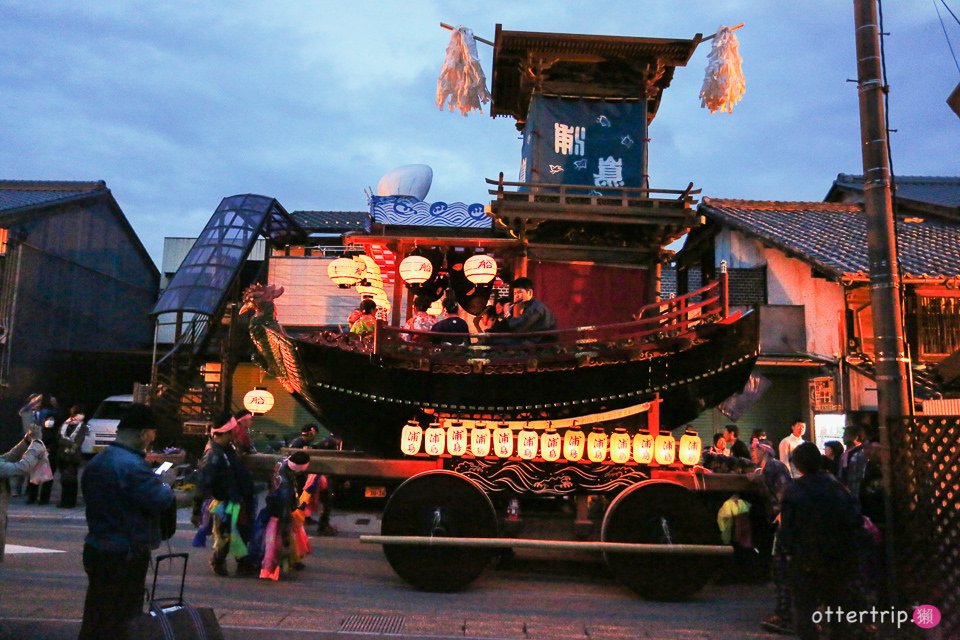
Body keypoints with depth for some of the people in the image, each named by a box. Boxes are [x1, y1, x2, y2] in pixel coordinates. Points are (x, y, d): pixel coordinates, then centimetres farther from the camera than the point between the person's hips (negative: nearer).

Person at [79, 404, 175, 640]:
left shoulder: (96, 462, 9)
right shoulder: (132, 465, -22)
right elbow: (165, 501, -25)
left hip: (97, 549, 9)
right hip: (125, 556, -9)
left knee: (95, 621, 18)